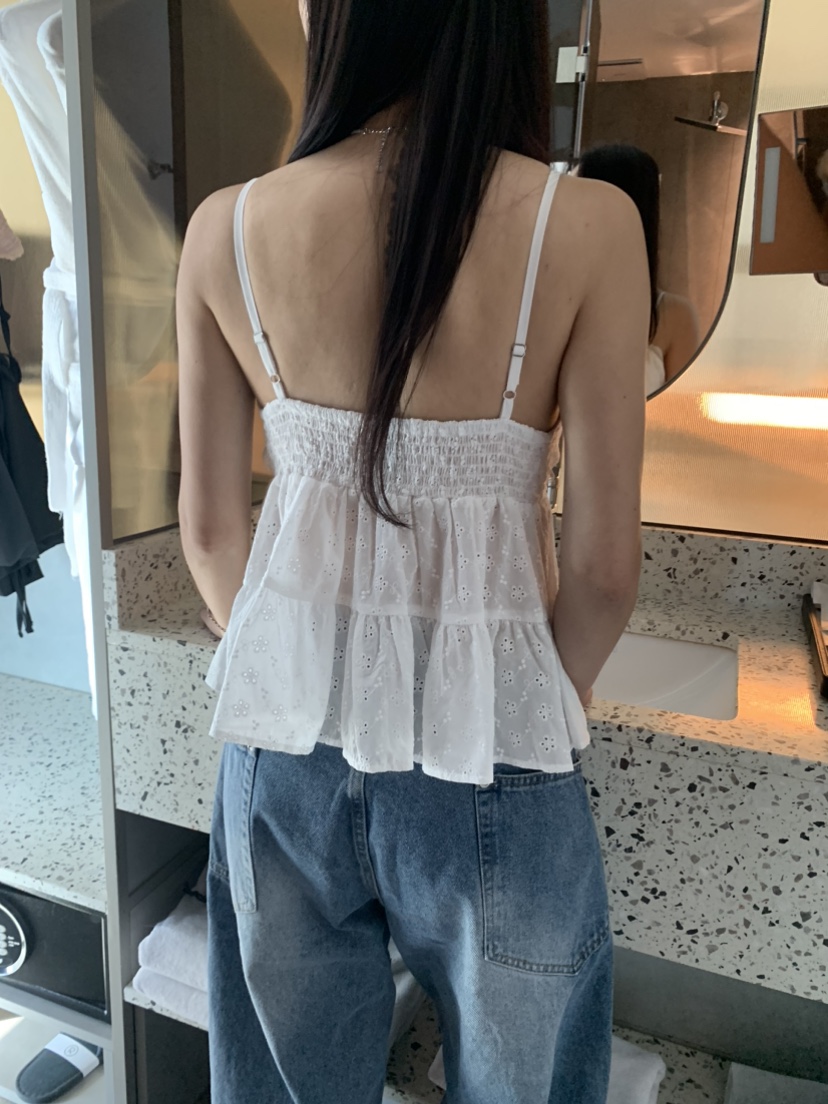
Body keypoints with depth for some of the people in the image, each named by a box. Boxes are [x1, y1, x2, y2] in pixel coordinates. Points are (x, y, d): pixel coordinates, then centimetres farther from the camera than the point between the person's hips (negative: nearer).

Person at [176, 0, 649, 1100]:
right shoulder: (586, 224, -14)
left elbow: (210, 530, 0)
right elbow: (604, 566, -11)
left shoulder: (225, 229, -6)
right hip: (486, 758, -2)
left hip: (284, 736, 3)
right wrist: (541, 711, 9)